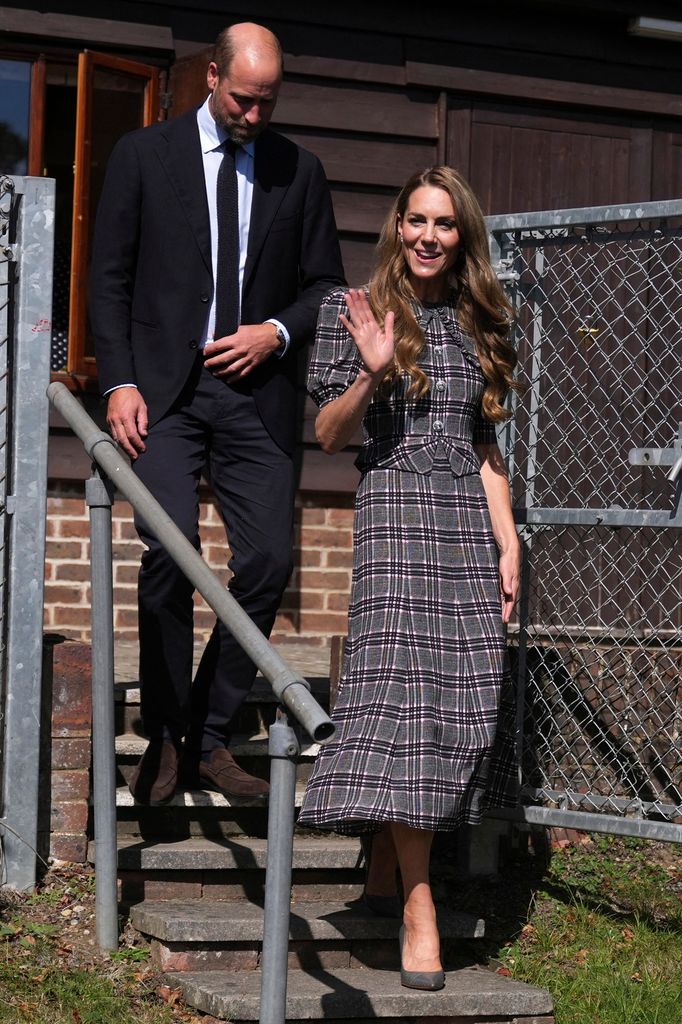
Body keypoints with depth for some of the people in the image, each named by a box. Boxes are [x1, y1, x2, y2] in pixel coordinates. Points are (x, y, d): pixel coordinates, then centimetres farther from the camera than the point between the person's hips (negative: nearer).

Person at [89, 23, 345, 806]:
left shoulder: (300, 171, 11)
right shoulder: (143, 154, 6)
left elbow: (325, 285, 16)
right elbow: (109, 278, 4)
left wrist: (279, 331, -4)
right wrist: (119, 382, -6)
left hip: (256, 390, 3)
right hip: (166, 389, -2)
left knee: (268, 559, -6)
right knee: (170, 546, -17)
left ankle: (208, 738, 7)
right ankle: (163, 737, -3)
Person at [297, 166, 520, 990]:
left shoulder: (476, 326, 16)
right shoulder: (353, 310, 3)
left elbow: (485, 450, 17)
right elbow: (327, 436, 1)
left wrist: (508, 543, 9)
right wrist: (371, 373, -16)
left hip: (468, 522, 5)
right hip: (396, 515, -5)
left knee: (465, 699, 1)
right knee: (405, 694, -13)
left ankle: (385, 870, 17)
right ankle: (419, 915, -14)